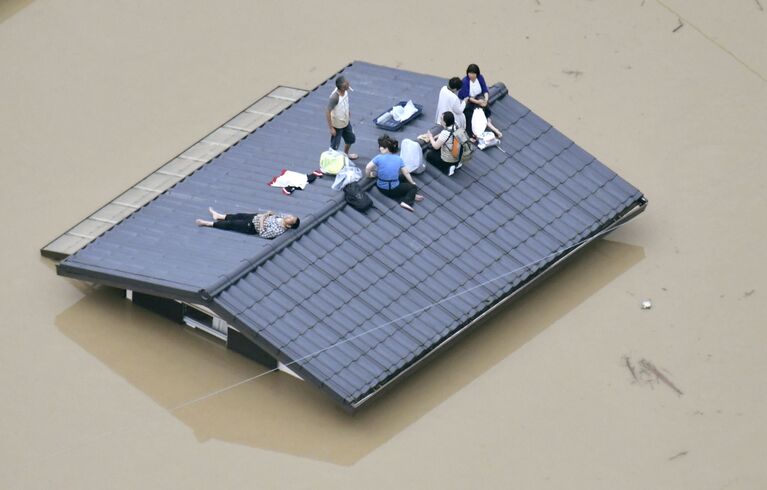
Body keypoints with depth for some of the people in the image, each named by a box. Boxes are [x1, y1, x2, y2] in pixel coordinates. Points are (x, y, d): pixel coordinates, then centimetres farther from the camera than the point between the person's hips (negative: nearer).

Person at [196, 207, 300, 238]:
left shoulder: (278, 230, -34)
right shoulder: (285, 217, -11)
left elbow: (262, 234, -30)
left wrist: (262, 220, -26)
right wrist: (269, 214, -10)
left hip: (252, 227, -8)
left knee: (231, 224, 2)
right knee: (239, 216, 22)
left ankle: (208, 223, 16)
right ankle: (218, 216, 45)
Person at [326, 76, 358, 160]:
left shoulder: (345, 91, -14)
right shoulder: (334, 97, -37)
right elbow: (327, 112, -30)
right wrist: (331, 128, -26)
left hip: (346, 122, 8)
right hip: (337, 125, -8)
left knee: (351, 139, 28)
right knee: (334, 146, 7)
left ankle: (346, 154, 54)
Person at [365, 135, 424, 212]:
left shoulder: (379, 157, -10)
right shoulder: (398, 159, -4)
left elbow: (367, 168, -16)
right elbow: (406, 173, 3)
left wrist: (370, 175, 6)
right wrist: (412, 183, 19)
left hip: (381, 188, 2)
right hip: (393, 189, -2)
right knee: (414, 187, 16)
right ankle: (407, 200, -13)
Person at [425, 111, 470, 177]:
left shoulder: (445, 133, -33)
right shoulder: (455, 127, -9)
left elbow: (436, 146, -19)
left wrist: (431, 137, -3)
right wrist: (433, 138, 7)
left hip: (448, 161, -7)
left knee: (429, 154, 17)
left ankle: (447, 168, 0)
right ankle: (456, 164, 18)